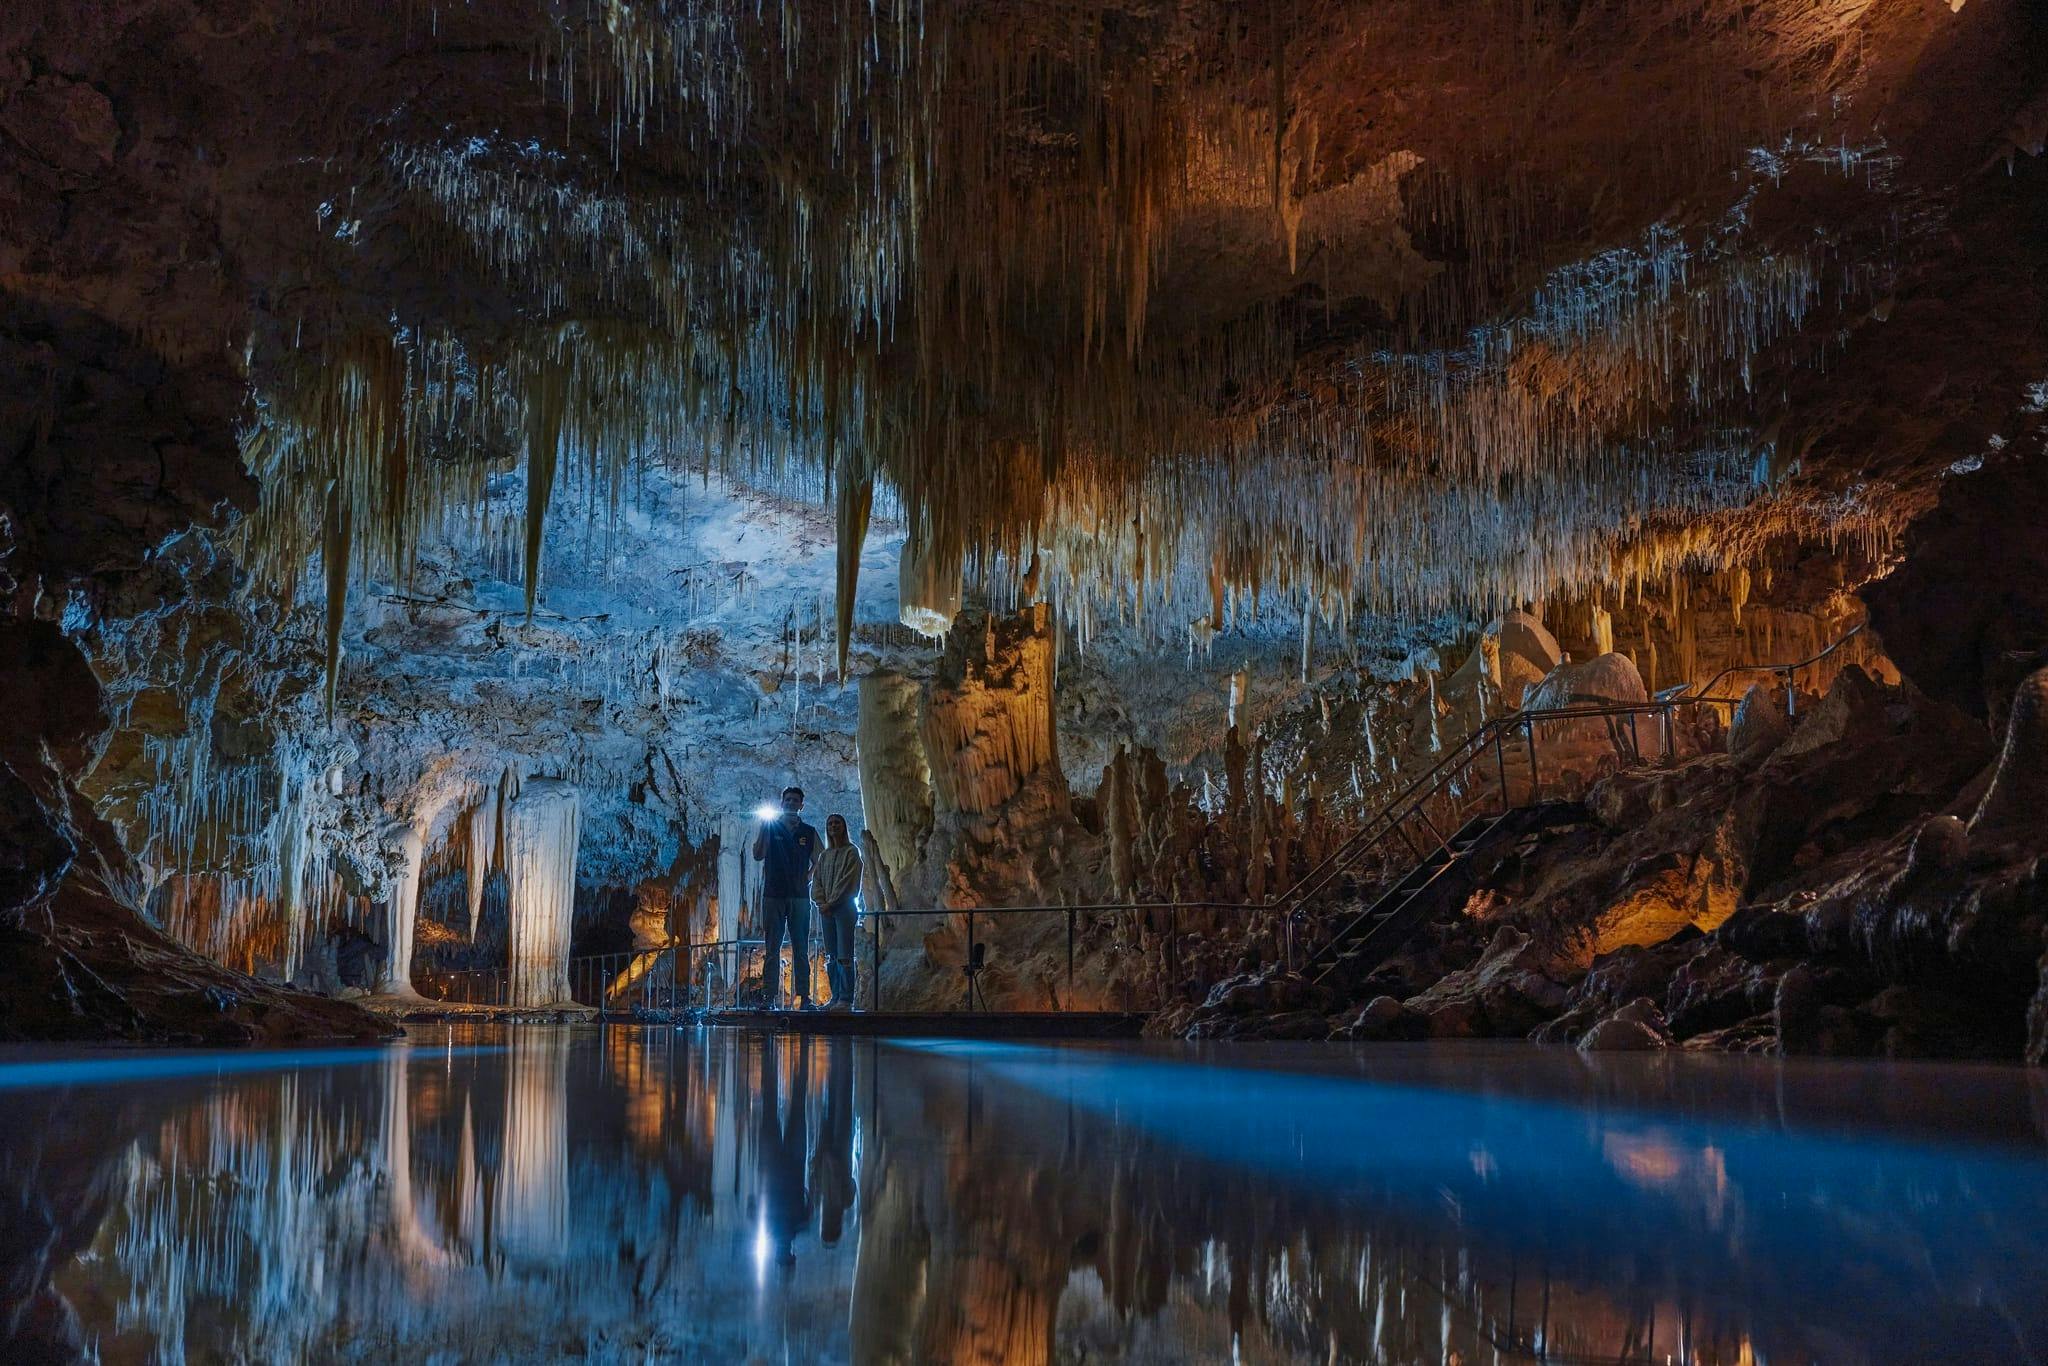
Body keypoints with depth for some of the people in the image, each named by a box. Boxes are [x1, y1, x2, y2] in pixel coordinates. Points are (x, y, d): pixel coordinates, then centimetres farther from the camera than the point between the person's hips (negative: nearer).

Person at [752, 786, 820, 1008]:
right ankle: (770, 996, -1)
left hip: (799, 897, 1)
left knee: (801, 949, 0)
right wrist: (763, 828, -11)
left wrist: (808, 878, -1)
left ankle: (804, 995, 0)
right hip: (773, 895, -1)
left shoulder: (809, 832, 10)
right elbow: (758, 855, -5)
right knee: (772, 948, -1)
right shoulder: (770, 828, 7)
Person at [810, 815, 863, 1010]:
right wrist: (821, 903, -4)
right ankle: (835, 998, 8)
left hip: (844, 908, -6)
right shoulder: (824, 856, 18)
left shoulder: (851, 853, 0)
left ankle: (846, 999, -11)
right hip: (825, 910, 6)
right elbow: (817, 882, 13)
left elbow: (848, 882, -9)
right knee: (831, 957, 5)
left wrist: (831, 903, -12)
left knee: (844, 956, -10)